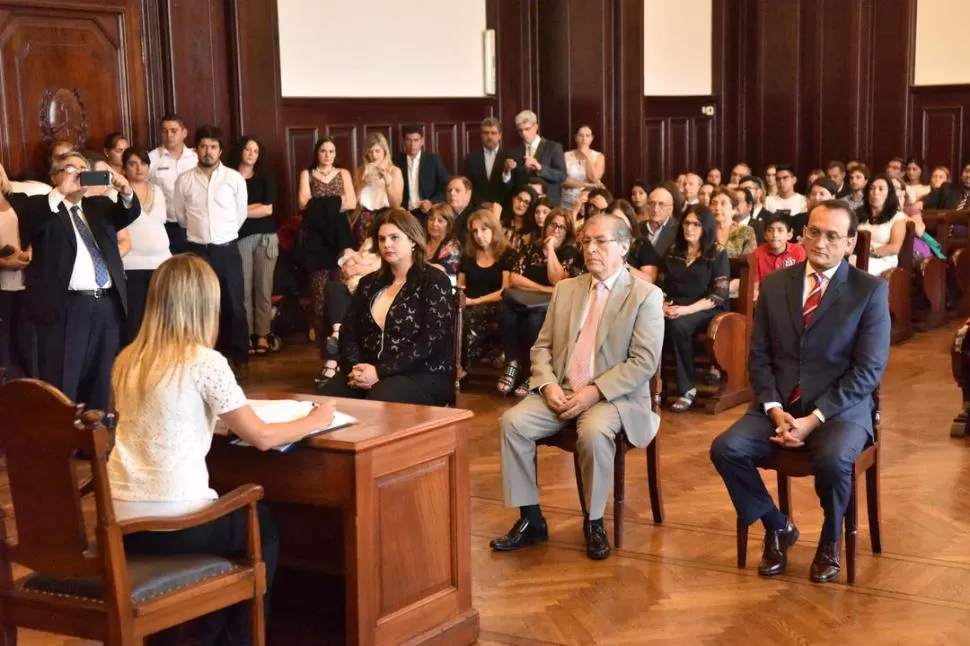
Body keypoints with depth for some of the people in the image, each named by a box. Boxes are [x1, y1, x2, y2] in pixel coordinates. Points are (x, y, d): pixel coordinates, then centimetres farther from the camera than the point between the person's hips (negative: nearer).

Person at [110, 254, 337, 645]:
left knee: (230, 516, 34)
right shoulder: (204, 361, -12)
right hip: (172, 522, -6)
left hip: (120, 521, 6)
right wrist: (315, 421, 10)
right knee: (264, 527, 24)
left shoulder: (127, 360, 7)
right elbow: (261, 438, -6)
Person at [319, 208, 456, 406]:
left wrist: (381, 372, -19)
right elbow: (348, 333, 13)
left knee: (376, 405, -37)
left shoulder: (434, 282, -1)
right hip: (368, 372, 5)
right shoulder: (369, 283, 18)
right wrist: (355, 369, -9)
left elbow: (431, 343, -12)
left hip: (422, 375, -5)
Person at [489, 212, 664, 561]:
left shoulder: (646, 295, -4)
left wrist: (594, 392, -21)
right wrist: (548, 385, -9)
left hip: (614, 397, -5)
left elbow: (644, 362, -12)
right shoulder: (565, 289, 13)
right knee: (512, 422, -19)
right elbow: (542, 347, 12)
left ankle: (594, 522, -12)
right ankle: (531, 520, -8)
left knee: (594, 432, -36)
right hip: (560, 391, 5)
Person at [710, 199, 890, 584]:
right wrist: (774, 409, -11)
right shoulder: (775, 284, 8)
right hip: (779, 406, 4)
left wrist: (815, 419, -18)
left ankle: (830, 540, -1)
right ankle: (777, 527, 5)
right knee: (725, 449, -21)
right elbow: (759, 356, 7)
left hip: (839, 409, -4)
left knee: (833, 460, -35)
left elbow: (869, 370, -9)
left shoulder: (871, 290, -4)